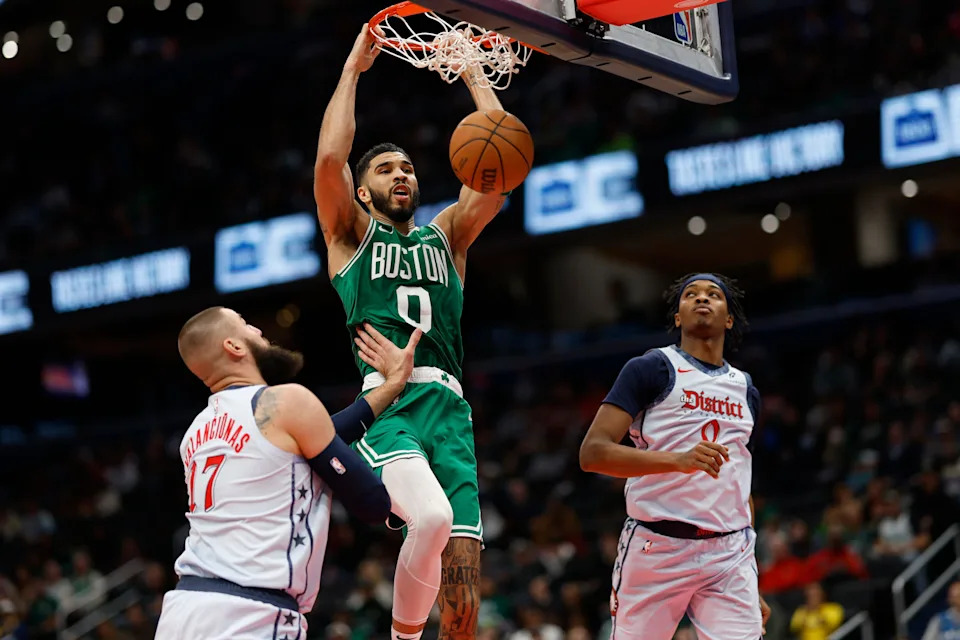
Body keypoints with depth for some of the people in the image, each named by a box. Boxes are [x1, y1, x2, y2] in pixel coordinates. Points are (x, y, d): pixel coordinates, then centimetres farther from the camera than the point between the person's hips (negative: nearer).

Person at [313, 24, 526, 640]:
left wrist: (472, 72, 20)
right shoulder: (352, 233, 18)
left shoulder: (446, 235, 26)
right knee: (432, 517, -32)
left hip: (448, 407, 4)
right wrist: (353, 69, 9)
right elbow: (330, 158, 0)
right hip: (384, 401, -3)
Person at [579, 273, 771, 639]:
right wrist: (677, 460, -24)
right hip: (655, 550, -4)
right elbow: (592, 453, -10)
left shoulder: (745, 389, 20)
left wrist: (752, 588, 20)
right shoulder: (651, 368, 1)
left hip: (730, 555, 4)